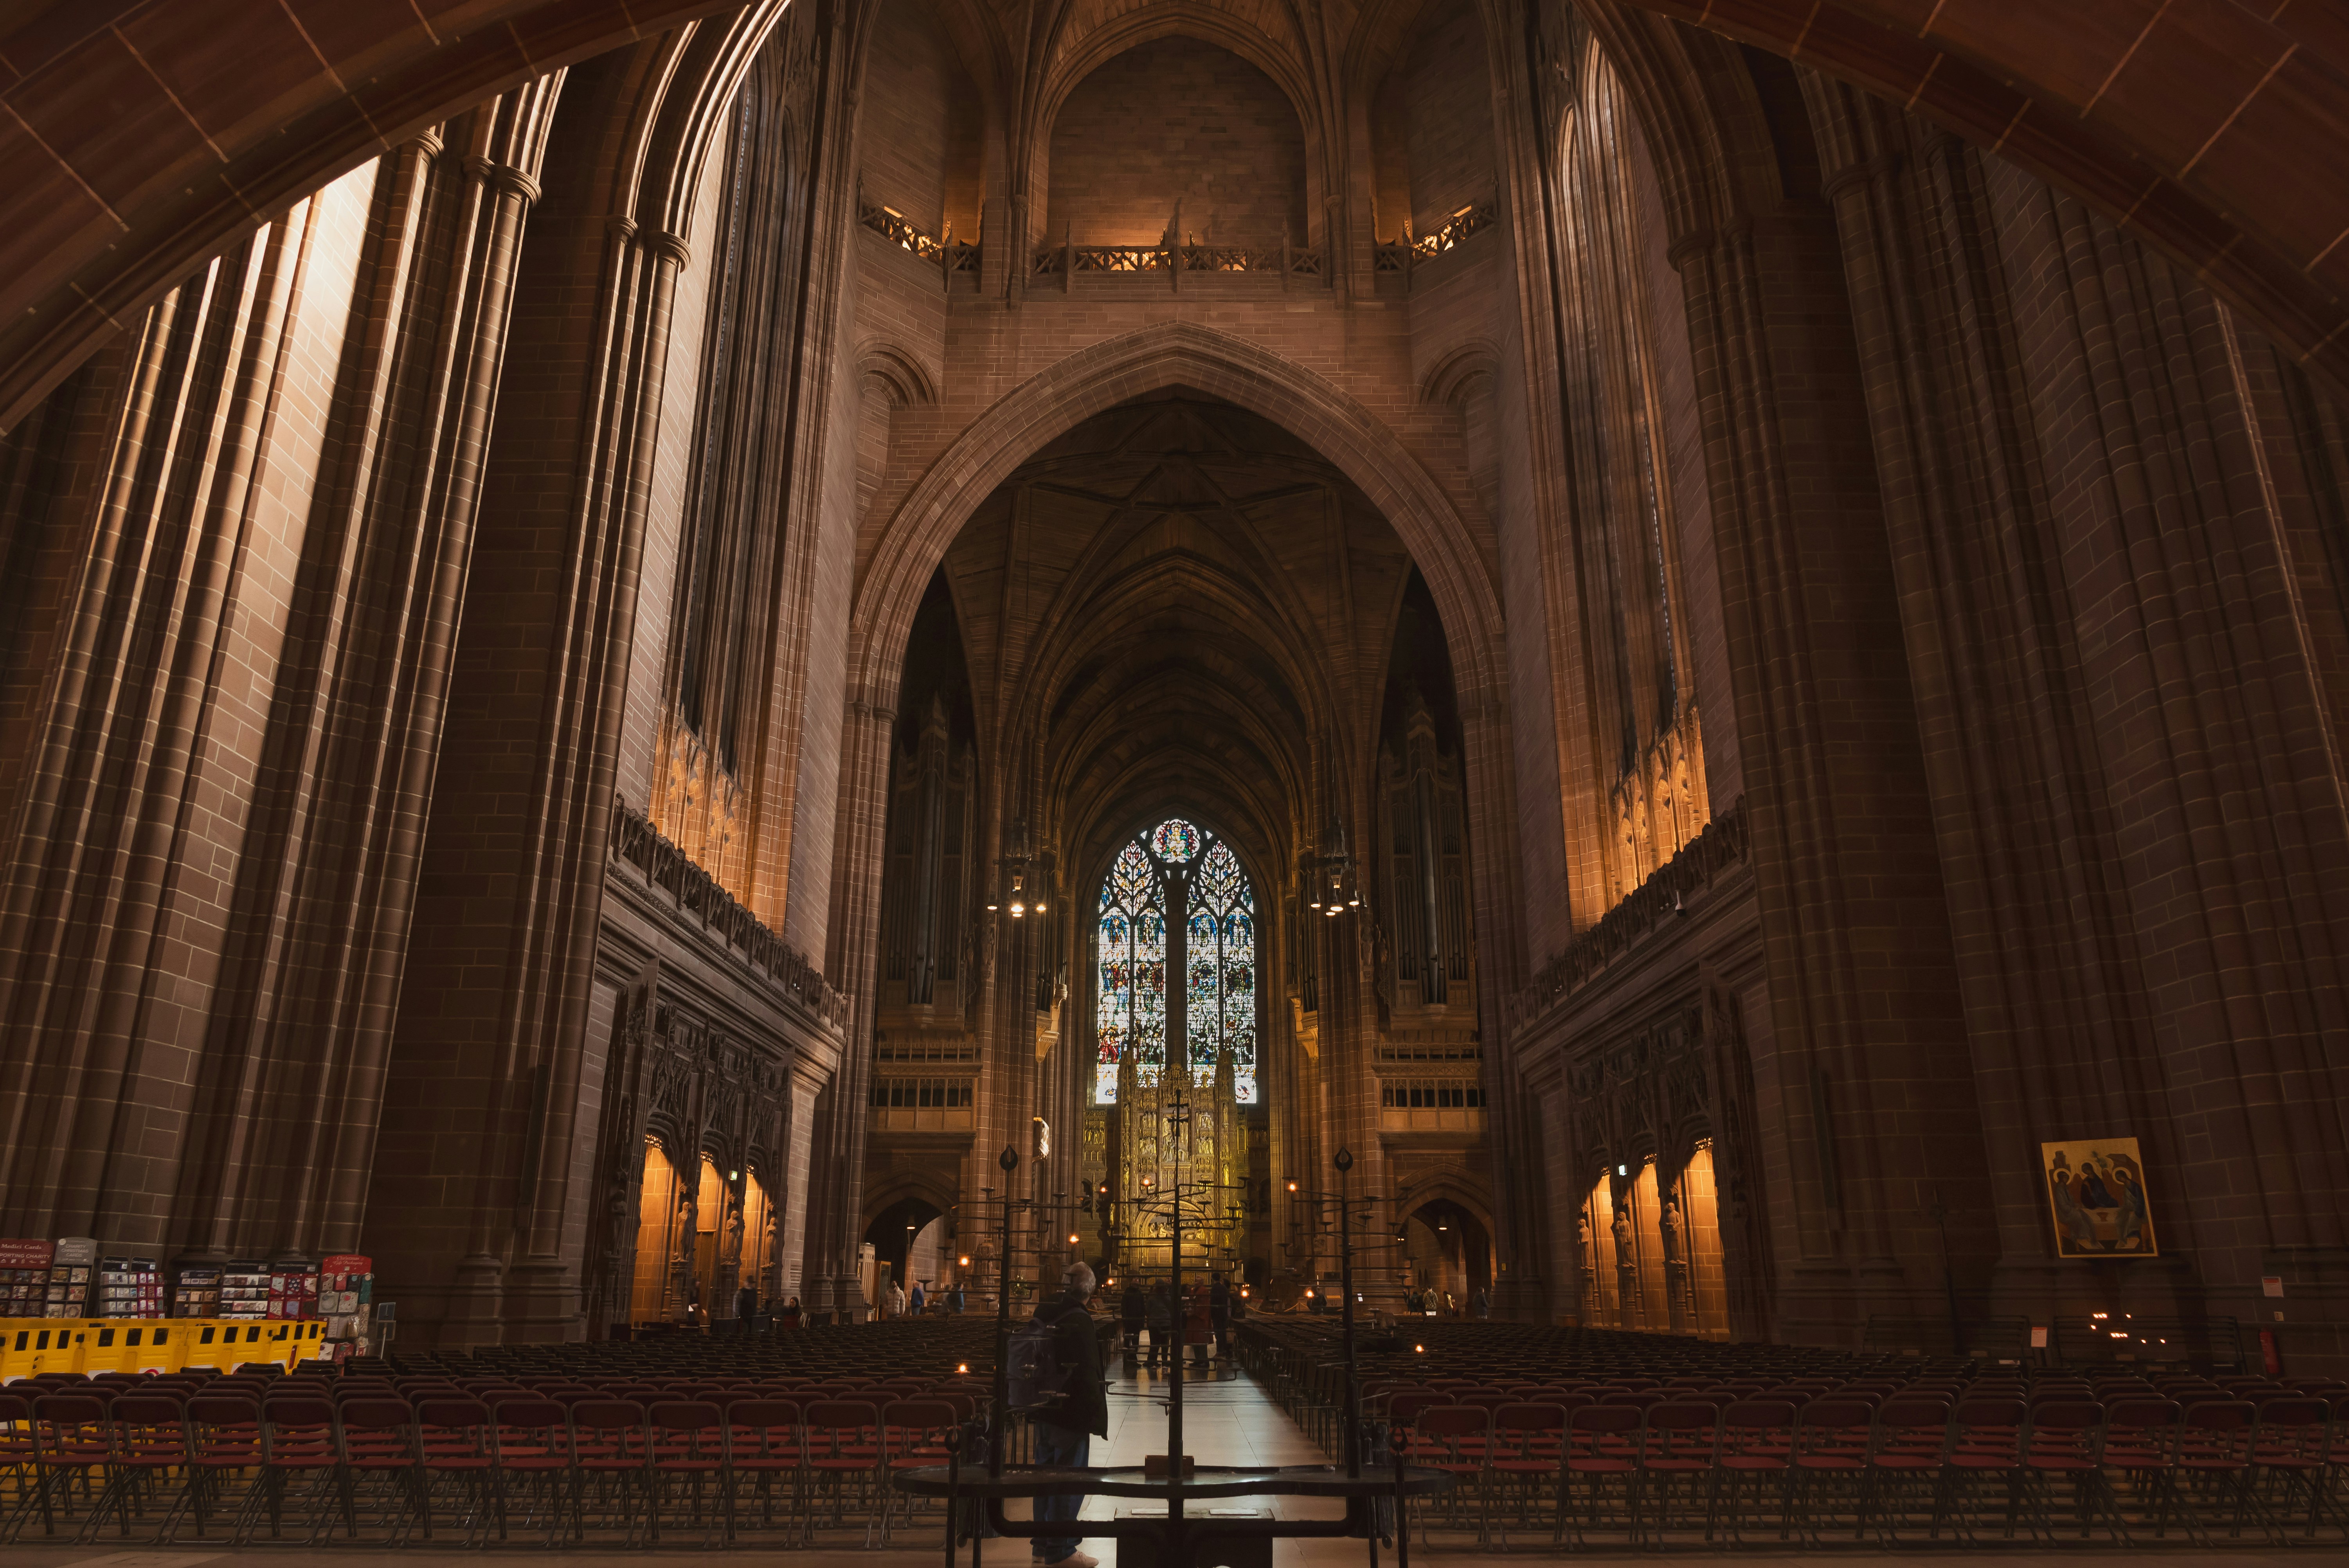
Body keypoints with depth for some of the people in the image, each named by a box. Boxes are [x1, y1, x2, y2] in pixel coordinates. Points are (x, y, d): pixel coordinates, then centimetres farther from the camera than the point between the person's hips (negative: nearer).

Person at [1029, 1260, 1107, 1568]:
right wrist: (1096, 1414, -13)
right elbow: (1089, 1373, -21)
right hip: (1071, 1414, -8)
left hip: (1044, 1412, 8)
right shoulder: (1080, 1320, -19)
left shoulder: (1042, 1315, 7)